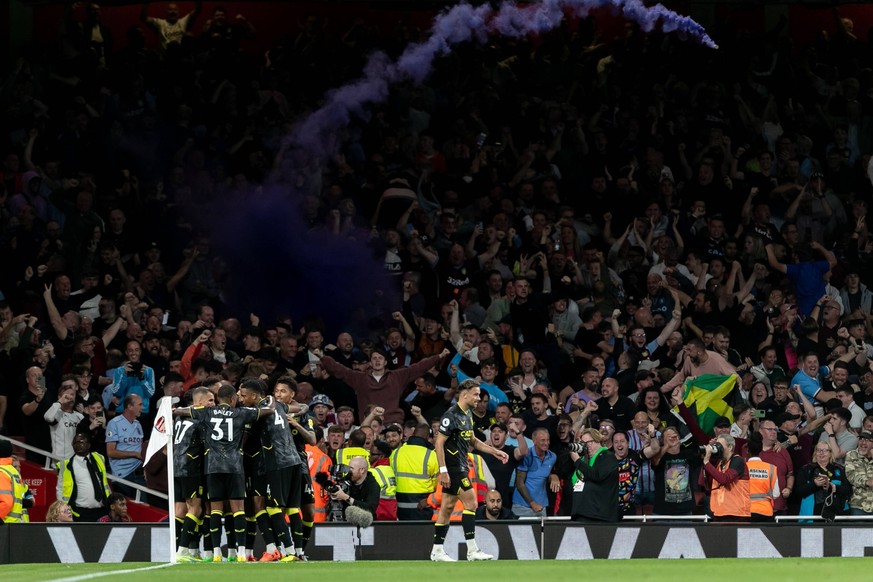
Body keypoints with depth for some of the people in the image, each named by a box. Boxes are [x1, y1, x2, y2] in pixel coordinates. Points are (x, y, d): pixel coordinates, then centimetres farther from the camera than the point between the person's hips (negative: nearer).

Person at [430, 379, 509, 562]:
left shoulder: (468, 414, 13)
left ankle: (437, 551, 13)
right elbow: (439, 443, -18)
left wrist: (495, 451, 17)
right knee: (471, 502, -12)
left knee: (447, 506, 10)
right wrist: (443, 470, -21)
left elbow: (473, 441, 25)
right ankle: (472, 550, -12)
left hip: (461, 467, 9)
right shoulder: (451, 415, -16)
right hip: (453, 467, -9)